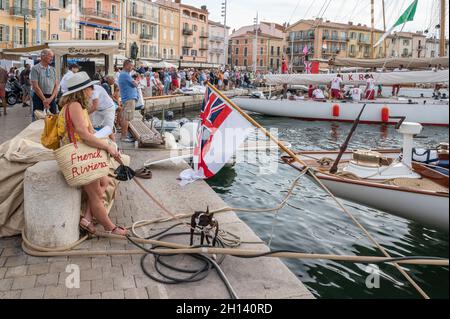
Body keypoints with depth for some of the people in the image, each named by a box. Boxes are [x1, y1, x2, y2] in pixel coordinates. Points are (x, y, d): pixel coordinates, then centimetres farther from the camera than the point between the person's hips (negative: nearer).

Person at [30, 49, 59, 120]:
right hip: (39, 97, -4)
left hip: (51, 98, 5)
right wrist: (44, 99, -14)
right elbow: (35, 86, -11)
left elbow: (56, 85, 5)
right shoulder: (35, 68, -4)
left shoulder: (53, 69, 11)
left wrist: (51, 98, -9)